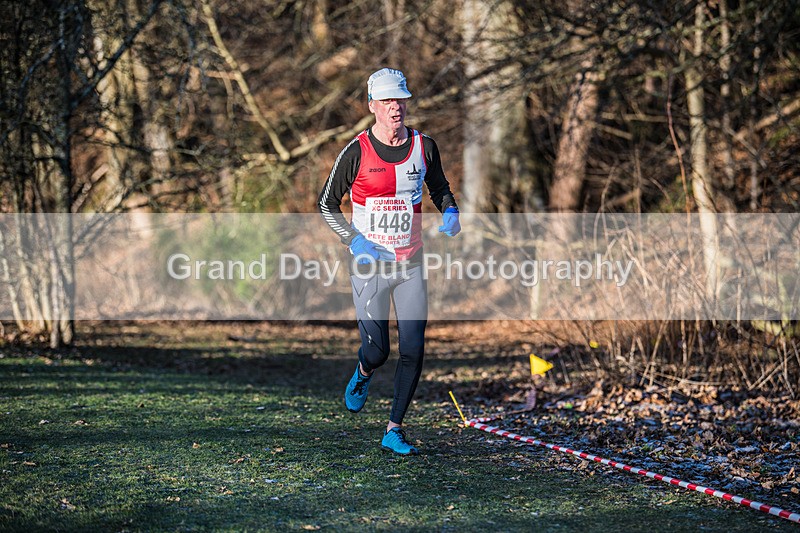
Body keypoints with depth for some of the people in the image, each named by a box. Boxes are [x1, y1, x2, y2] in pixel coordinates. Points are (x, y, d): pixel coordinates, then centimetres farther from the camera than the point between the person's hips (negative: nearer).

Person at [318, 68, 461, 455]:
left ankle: (394, 430, 10)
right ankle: (363, 373, 34)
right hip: (370, 264, -3)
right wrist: (356, 241, -15)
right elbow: (327, 203, -1)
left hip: (411, 264, 3)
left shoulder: (423, 147, 1)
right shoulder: (357, 152, -9)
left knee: (413, 351, -4)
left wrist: (450, 213, -3)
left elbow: (439, 187, 19)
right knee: (377, 352, -4)